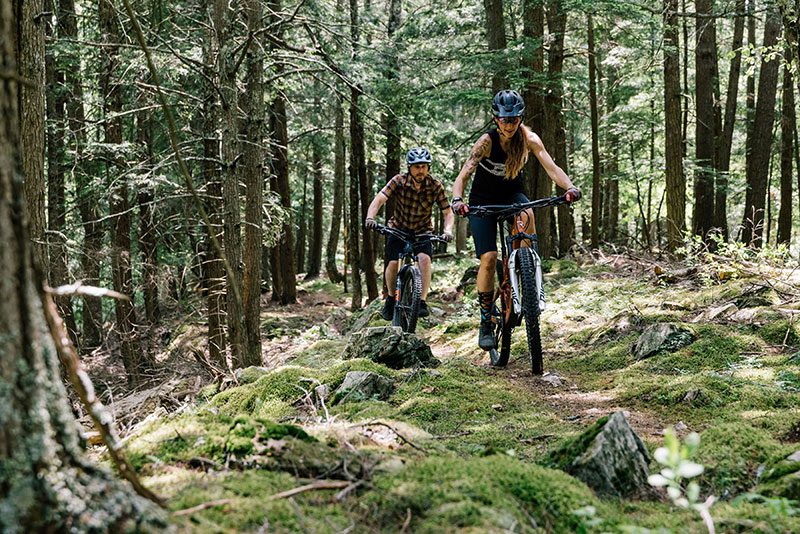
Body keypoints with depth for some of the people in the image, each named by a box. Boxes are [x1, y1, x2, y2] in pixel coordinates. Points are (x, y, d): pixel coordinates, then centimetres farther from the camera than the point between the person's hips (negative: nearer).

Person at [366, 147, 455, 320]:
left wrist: (448, 230, -35)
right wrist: (370, 217, -46)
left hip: (423, 231, 0)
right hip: (398, 228, 0)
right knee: (393, 263, -16)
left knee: (424, 258, -26)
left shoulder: (435, 186, -15)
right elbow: (379, 199, -28)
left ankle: (422, 301, -18)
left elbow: (448, 212, -15)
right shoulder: (399, 181, -18)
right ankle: (391, 298, 9)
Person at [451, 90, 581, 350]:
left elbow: (551, 167, -26)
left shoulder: (528, 139, -16)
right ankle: (486, 323, -3)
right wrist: (457, 200, -50)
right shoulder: (487, 141, -23)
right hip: (483, 200, -2)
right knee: (489, 258, -16)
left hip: (511, 194, 2)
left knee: (526, 214, -35)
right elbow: (463, 176, -30)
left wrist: (570, 187, -46)